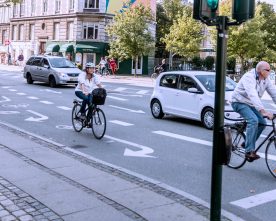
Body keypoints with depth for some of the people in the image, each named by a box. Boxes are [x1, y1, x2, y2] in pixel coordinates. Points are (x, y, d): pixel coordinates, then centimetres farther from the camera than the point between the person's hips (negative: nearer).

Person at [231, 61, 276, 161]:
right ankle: (249, 151, -27)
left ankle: (247, 143, 14)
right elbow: (252, 95, -40)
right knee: (253, 120, -27)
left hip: (250, 104, 8)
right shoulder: (249, 77, -27)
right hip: (239, 102, -8)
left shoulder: (266, 80, -1)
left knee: (262, 123, -3)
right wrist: (263, 111, -50)